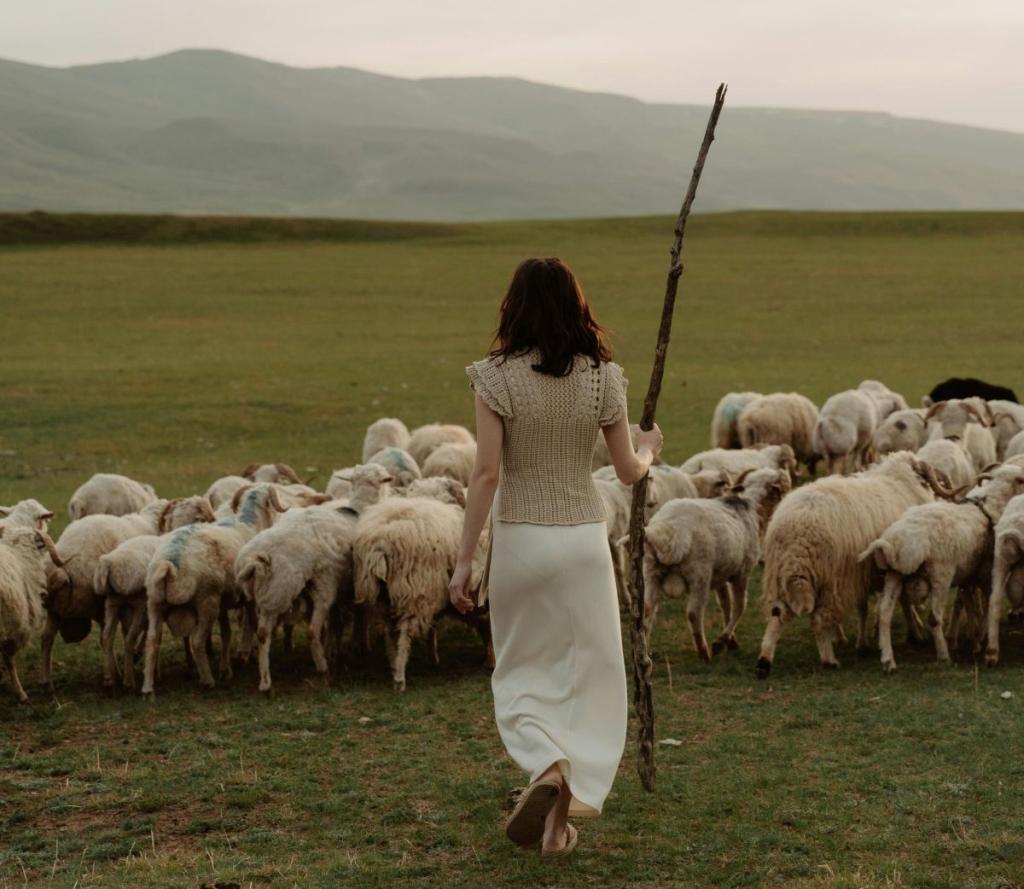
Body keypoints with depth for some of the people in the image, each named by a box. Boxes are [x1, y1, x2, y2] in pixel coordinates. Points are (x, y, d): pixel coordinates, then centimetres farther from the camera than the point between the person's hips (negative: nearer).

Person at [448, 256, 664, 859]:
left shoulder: (497, 377, -9)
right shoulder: (601, 377, -3)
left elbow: (487, 473, -13)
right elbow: (629, 471, 2)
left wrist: (465, 559, -8)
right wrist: (649, 450, 25)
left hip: (518, 538, -1)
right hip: (584, 537, 1)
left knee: (522, 674, 15)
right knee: (587, 674, 10)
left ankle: (547, 765, -12)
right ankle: (561, 820, 8)